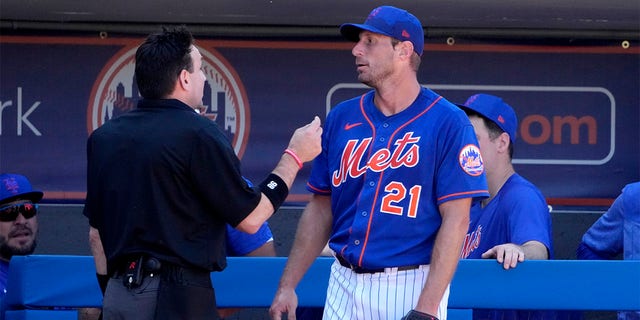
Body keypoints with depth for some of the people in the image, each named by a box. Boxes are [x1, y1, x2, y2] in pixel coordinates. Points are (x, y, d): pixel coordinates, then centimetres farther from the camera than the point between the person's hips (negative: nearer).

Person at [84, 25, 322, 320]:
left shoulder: (103, 137, 11)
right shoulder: (198, 134, -9)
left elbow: (96, 234, 15)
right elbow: (250, 219, -5)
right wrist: (294, 156, 6)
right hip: (178, 296, -7)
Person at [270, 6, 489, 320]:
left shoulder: (448, 123, -5)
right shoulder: (342, 118, 9)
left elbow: (455, 220, -10)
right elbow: (321, 208, 14)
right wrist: (287, 286, 7)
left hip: (412, 289, -4)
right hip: (344, 286, 4)